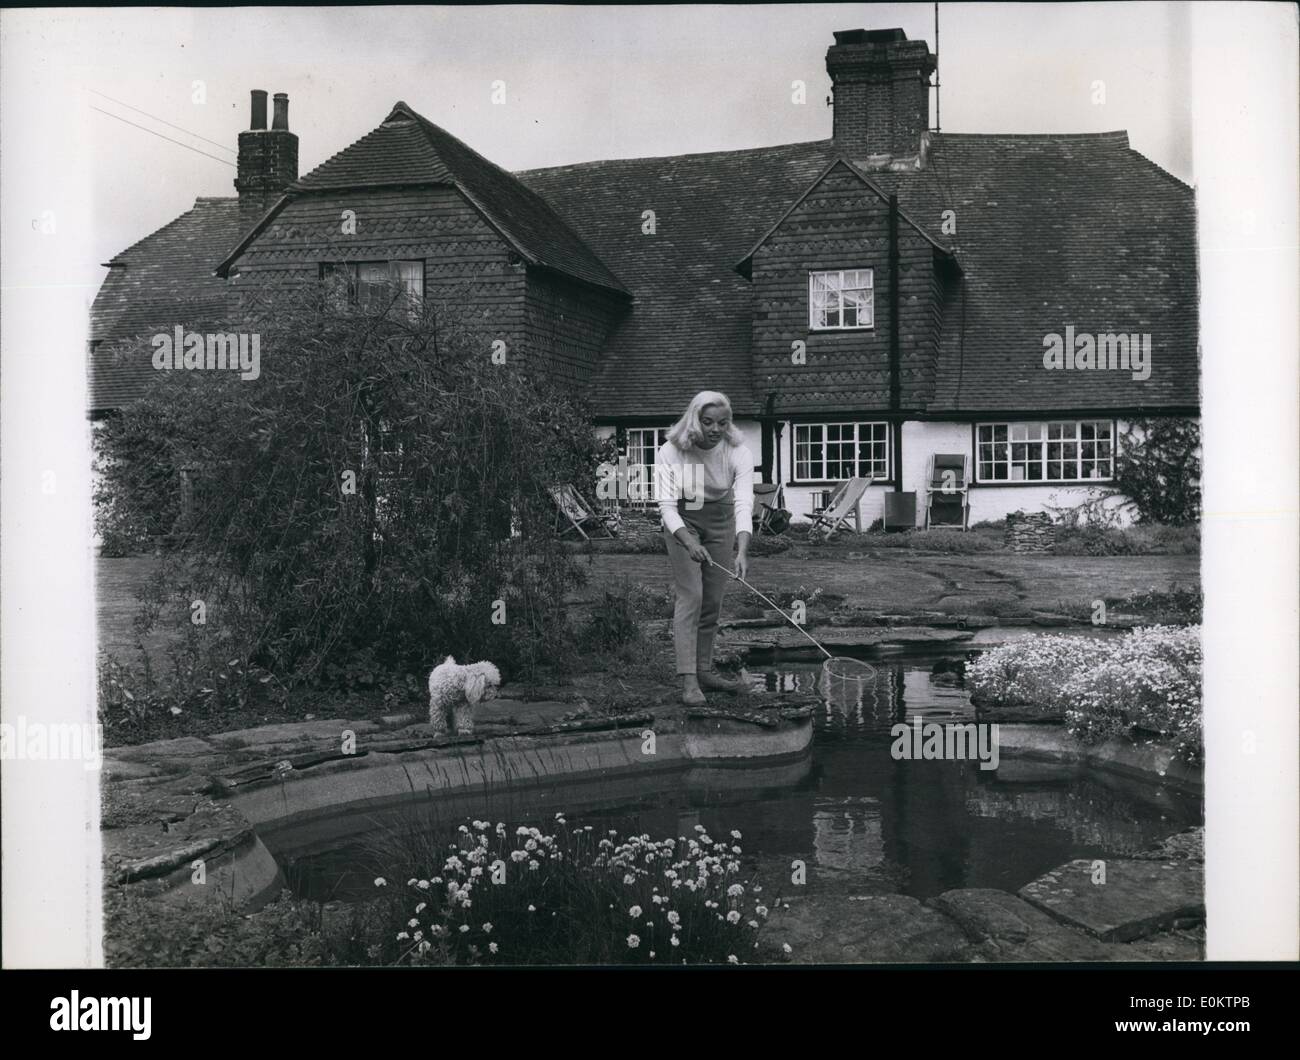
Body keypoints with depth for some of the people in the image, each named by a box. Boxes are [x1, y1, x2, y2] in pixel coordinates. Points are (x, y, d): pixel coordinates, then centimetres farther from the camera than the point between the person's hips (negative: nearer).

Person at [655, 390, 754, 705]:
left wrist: (742, 550, -45)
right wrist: (689, 543, -44)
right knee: (691, 596, -13)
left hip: (720, 520, 3)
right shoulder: (670, 452, -25)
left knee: (713, 600, 5)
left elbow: (744, 503, -31)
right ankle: (688, 680, -16)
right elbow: (666, 504, -28)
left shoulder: (738, 452, -22)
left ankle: (704, 670, 19)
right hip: (682, 520, -2)